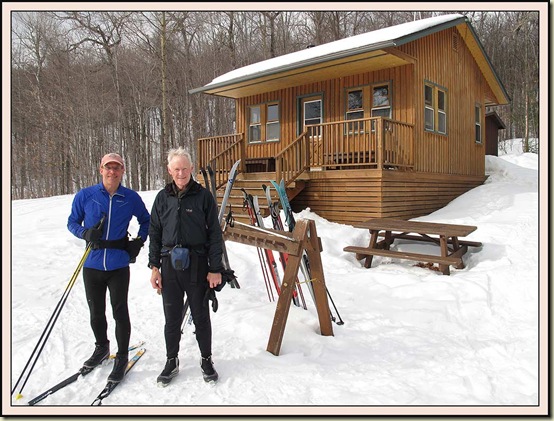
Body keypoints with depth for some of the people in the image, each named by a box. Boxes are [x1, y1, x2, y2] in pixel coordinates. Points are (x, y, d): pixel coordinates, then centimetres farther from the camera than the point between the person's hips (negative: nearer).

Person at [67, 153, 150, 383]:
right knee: (96, 312, 16)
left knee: (119, 312, 4)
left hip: (119, 265, -1)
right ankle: (101, 347, 41)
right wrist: (85, 232, -13)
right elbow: (72, 222, 7)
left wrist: (139, 241, 0)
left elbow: (146, 221, 14)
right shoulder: (85, 196, -3)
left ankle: (122, 357, 20)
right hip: (92, 264, 2)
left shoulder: (131, 198, -2)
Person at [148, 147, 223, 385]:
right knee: (172, 318, 11)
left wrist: (216, 269, -5)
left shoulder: (203, 196, -3)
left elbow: (215, 234, -2)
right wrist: (154, 266, 5)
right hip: (169, 265, 3)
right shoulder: (163, 198, 7)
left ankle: (206, 359, 28)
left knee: (201, 316, 9)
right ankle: (172, 361, 30)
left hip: (197, 265, -2)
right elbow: (154, 233, 11)